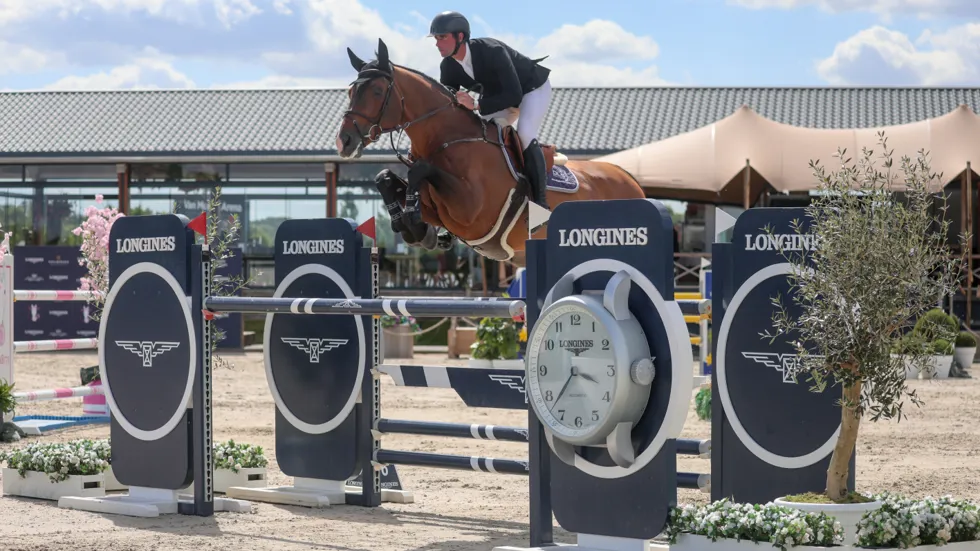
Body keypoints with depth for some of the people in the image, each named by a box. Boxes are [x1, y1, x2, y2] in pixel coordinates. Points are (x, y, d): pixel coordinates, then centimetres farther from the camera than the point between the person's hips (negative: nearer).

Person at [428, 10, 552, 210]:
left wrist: (477, 105, -55)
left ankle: (540, 199, -24)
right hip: (499, 95, 8)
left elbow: (514, 96, -43)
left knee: (524, 134, -30)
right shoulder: (448, 67, -17)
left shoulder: (493, 51, -38)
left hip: (533, 88, -8)